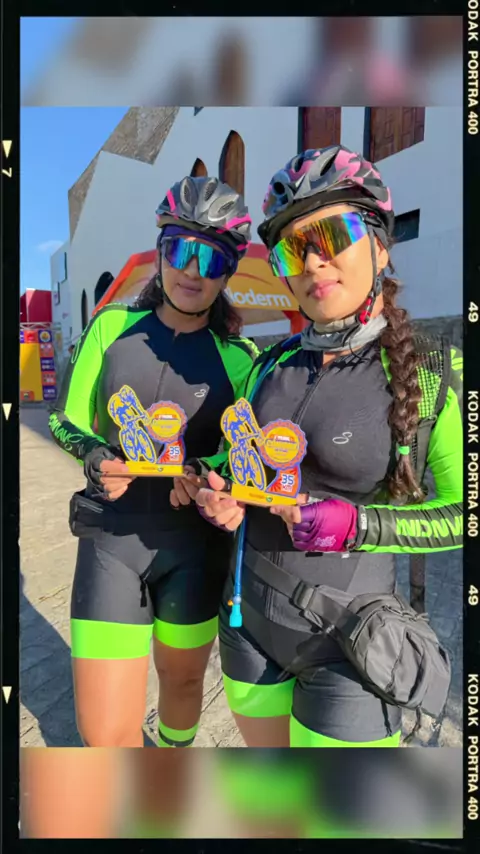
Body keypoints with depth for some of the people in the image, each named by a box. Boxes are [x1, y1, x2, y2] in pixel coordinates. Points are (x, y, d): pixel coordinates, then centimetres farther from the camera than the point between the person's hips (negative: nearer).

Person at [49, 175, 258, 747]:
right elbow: (68, 420, 6)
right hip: (112, 538, 0)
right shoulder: (112, 326, 2)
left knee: (181, 677, 21)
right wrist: (96, 456, -16)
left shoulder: (240, 356, -2)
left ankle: (173, 755, 55)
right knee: (104, 733, 1)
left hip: (196, 543, 0)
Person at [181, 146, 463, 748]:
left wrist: (358, 525, -21)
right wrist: (223, 498, -8)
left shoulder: (433, 372, -12)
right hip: (248, 615, 5)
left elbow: (460, 513, -7)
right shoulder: (271, 365, 1)